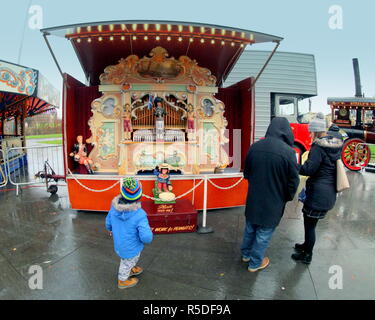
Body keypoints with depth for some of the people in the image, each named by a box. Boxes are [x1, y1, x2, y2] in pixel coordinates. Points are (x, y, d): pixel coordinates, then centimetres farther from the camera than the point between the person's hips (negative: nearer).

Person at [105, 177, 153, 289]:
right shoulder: (139, 215, -39)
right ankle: (123, 281, 53)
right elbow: (147, 238, -38)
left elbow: (108, 222, -1)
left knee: (130, 260, 35)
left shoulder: (114, 207, -20)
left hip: (119, 243, 5)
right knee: (127, 263, 26)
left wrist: (110, 229, 21)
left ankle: (131, 269, 63)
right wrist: (148, 229, -15)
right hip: (131, 248, -5)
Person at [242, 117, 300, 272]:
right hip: (273, 202, -4)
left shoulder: (255, 147, -8)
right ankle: (255, 263, 31)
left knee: (250, 227, 23)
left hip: (253, 198, 5)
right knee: (264, 232, 13)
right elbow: (294, 180, -12)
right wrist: (288, 197, 7)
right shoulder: (288, 152, -23)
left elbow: (246, 173, 5)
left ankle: (246, 254, 43)